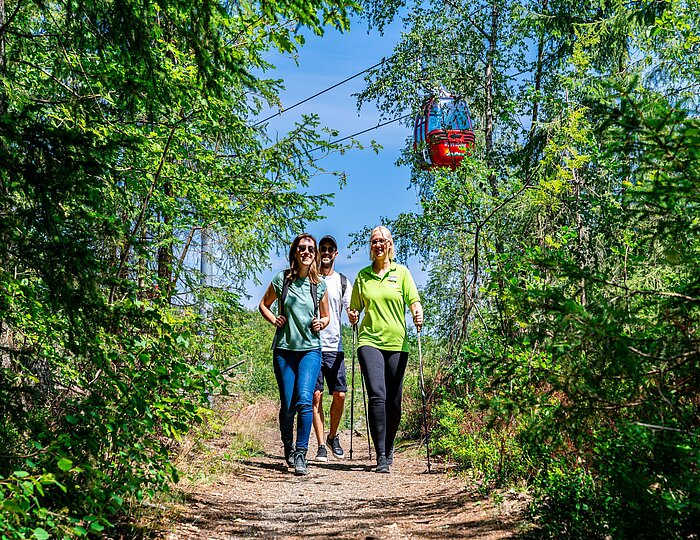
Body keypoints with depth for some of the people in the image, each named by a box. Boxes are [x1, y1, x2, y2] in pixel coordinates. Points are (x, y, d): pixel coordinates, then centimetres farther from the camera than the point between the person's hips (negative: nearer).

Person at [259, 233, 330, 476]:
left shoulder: (319, 284, 4)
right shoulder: (282, 279, 1)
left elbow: (326, 316, 17)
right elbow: (263, 305, 15)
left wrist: (320, 324, -4)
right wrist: (274, 320, -2)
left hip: (311, 349, 0)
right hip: (284, 349, 0)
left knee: (304, 399, -18)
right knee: (287, 405, 4)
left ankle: (300, 454, -13)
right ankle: (288, 446, 29)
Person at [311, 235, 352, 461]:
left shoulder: (343, 282, 11)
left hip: (334, 346, 2)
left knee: (340, 395, -1)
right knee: (316, 395, -5)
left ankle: (333, 437, 22)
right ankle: (321, 446, 2)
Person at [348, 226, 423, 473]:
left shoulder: (401, 272, 8)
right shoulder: (363, 275, 11)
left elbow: (414, 300, 2)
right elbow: (355, 306, 20)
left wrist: (417, 312, -19)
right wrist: (352, 315, -2)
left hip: (397, 342, 0)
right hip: (369, 341, 0)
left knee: (394, 401, 5)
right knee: (377, 395, -16)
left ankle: (389, 447, 27)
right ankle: (381, 456, -15)